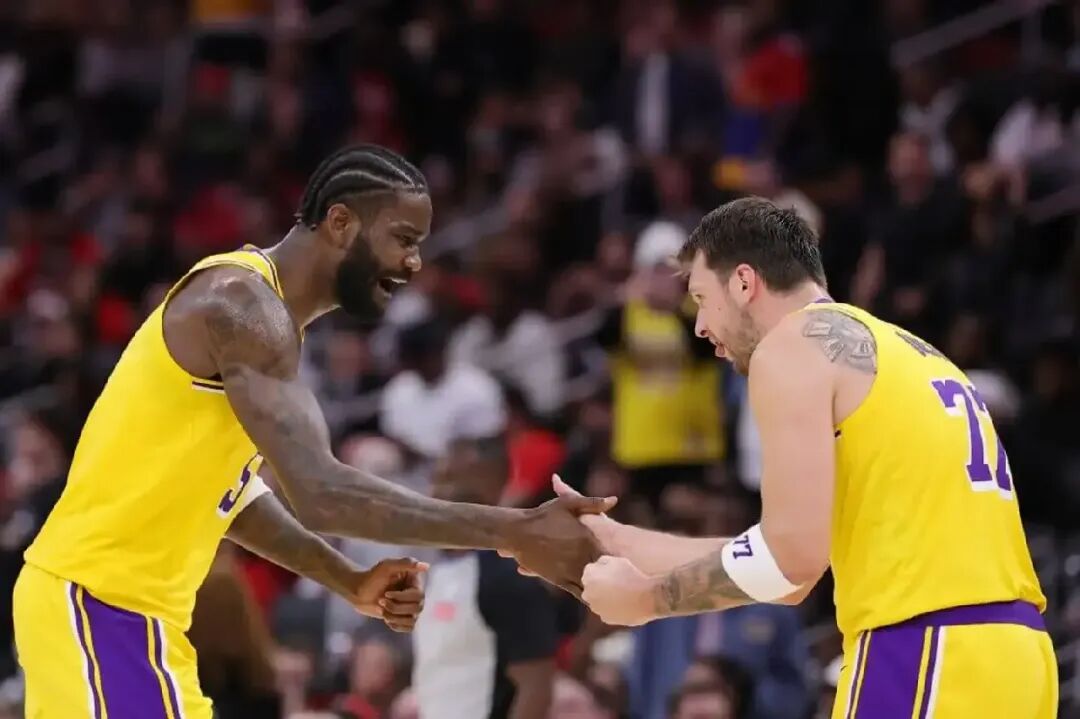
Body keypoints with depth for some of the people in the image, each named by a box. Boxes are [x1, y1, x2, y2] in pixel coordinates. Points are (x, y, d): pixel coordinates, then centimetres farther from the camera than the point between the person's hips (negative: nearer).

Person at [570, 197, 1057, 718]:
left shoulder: (793, 344, -1)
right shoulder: (898, 354, 25)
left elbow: (795, 555, -11)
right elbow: (789, 557, 28)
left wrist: (646, 598, 2)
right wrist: (619, 542, 35)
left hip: (923, 656, -9)